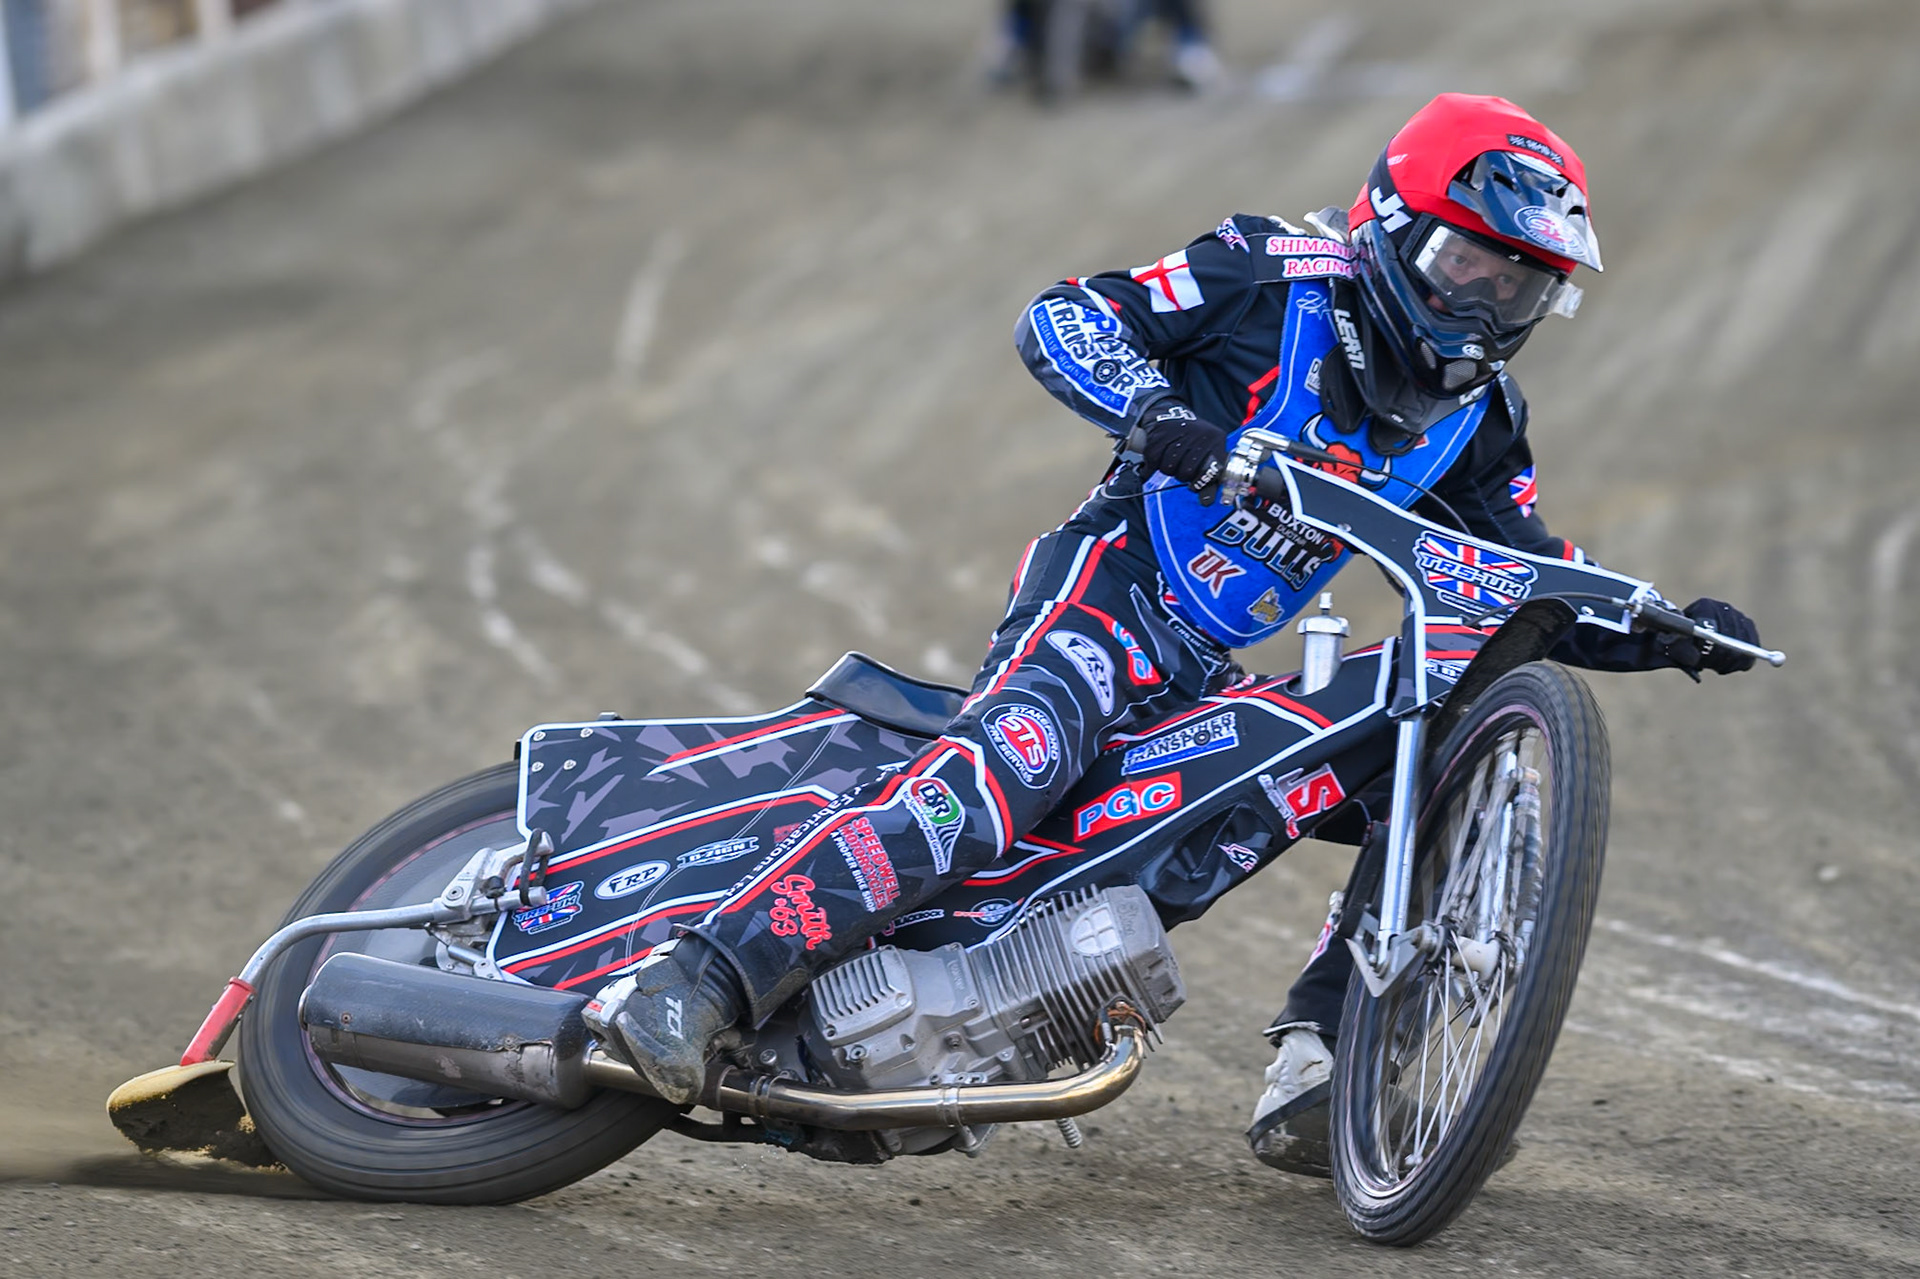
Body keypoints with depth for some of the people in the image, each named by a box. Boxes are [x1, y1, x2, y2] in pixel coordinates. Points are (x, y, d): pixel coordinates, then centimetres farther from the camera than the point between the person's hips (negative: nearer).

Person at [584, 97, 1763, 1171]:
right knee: (1013, 756, -36)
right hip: (1104, 595, -8)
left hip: (1207, 680, 8)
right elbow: (1061, 321, -10)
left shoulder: (1476, 420, 12)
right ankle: (698, 983, -47)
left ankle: (1312, 1081, -5)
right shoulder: (1277, 276, -6)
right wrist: (1161, 419, -28)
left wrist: (1671, 632, -1)